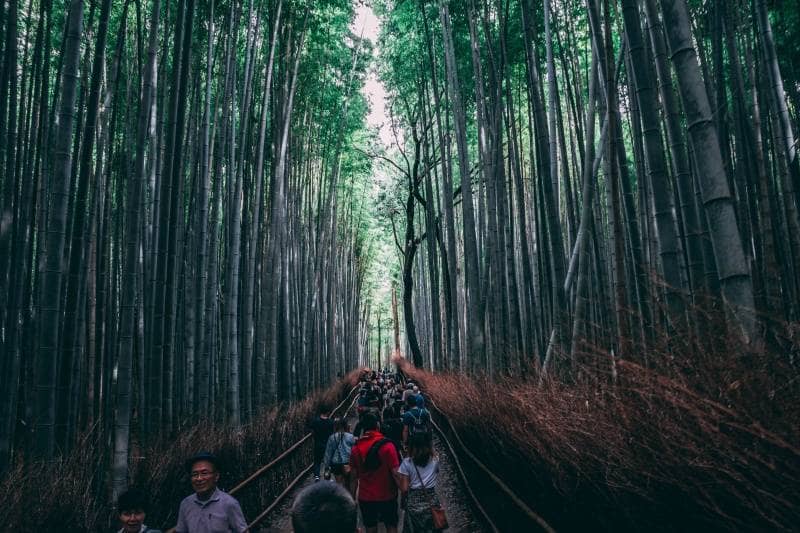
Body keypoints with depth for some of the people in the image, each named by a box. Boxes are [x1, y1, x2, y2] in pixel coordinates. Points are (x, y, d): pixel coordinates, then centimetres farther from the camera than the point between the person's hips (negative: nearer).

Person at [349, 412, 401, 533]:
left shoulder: (356, 448, -5)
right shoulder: (387, 445, -16)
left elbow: (354, 477, 0)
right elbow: (395, 473, -19)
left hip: (365, 498, 3)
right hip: (386, 496, -3)